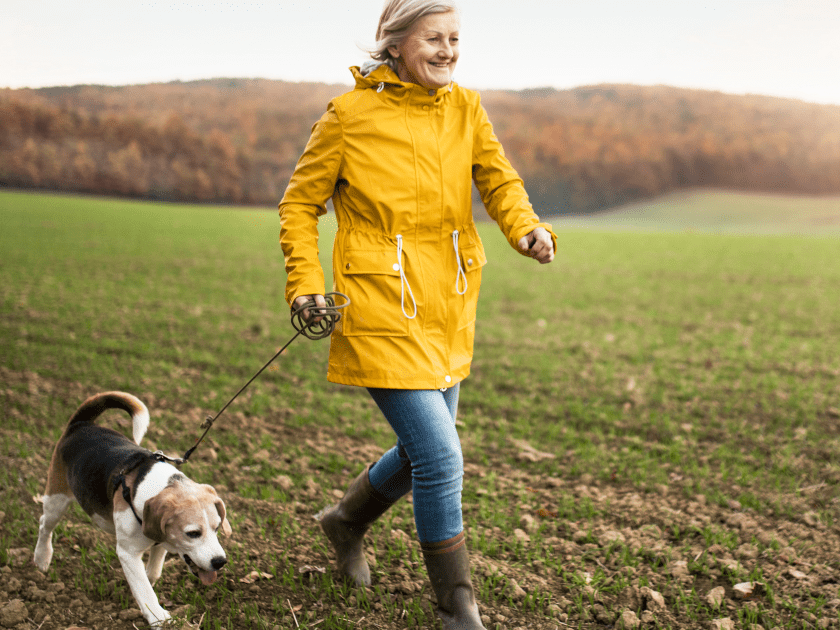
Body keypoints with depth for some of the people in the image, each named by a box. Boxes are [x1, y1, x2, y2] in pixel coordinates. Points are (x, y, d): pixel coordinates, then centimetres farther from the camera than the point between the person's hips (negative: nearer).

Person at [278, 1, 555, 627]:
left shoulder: (465, 107, 7)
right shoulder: (349, 114, -6)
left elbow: (498, 178, -2)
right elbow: (300, 203, 1)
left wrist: (527, 227, -23)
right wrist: (305, 283, -11)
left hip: (448, 310, 6)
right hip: (382, 311, -6)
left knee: (421, 450, 18)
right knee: (442, 458, -10)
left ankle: (347, 522, 48)